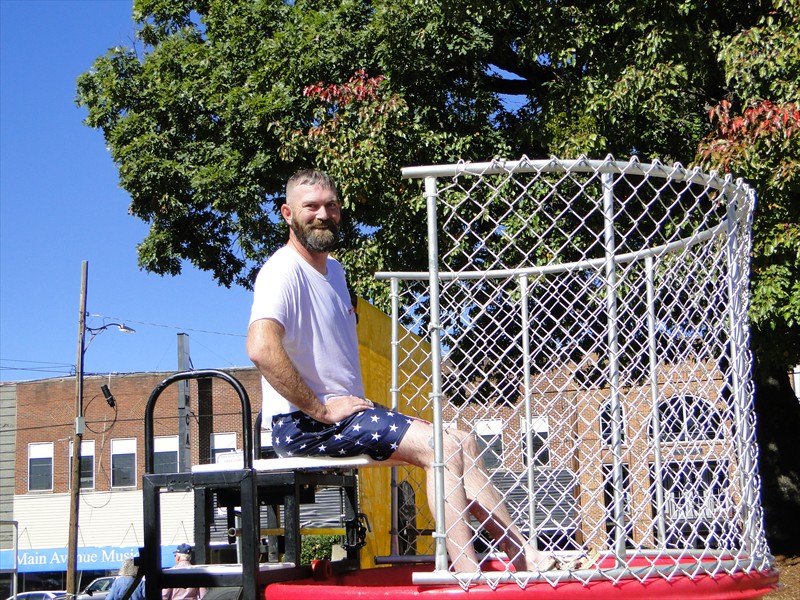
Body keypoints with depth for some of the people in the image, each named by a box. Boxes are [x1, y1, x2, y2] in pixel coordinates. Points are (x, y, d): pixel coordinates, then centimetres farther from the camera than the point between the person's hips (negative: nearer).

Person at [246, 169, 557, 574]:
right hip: (304, 423, -10)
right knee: (442, 447, -20)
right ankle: (467, 575, -20)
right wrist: (321, 410, -25)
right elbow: (261, 348, -30)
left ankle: (524, 556, 4)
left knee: (462, 444, 6)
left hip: (343, 411, 10)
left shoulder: (333, 269, 20)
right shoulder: (285, 271, -13)